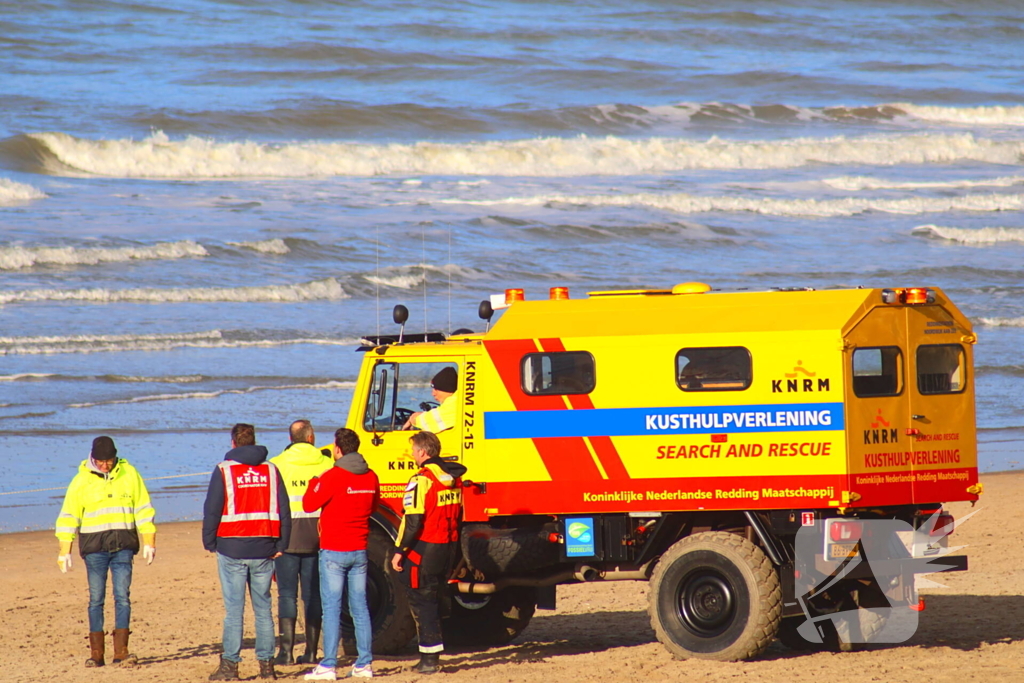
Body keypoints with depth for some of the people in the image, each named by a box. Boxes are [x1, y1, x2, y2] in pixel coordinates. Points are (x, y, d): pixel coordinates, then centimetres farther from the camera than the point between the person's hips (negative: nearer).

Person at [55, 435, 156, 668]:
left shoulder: (129, 474, 5)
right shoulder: (82, 481, 1)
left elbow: (143, 510, 10)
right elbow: (68, 517, 3)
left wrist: (149, 543, 6)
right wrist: (64, 552, -1)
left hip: (123, 546, 1)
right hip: (94, 547, -1)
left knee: (123, 597, -5)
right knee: (96, 599, 0)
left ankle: (121, 651, -3)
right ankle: (96, 653, 4)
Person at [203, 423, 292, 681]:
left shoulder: (224, 470, -3)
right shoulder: (270, 471, 7)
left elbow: (212, 510, -5)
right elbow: (284, 512, 6)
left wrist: (209, 542, 5)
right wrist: (280, 545, 9)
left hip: (232, 547, -3)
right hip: (264, 550, 3)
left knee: (233, 608, -2)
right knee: (263, 607, 8)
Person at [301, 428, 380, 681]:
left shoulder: (333, 477, -15)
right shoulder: (370, 477, 4)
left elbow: (309, 504, -10)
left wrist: (314, 483, 7)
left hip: (333, 551, -5)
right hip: (359, 551, 5)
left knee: (331, 608, -4)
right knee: (359, 608, 9)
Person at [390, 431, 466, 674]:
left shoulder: (422, 480, -17)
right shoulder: (453, 478, 10)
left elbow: (413, 520, -19)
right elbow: (458, 514, 17)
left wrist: (399, 551, -13)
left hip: (424, 548, -8)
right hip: (449, 545, 8)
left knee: (421, 601, -1)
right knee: (432, 599, 18)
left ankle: (429, 659, -2)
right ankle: (432, 653, 19)